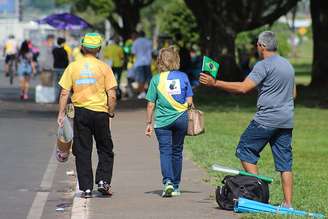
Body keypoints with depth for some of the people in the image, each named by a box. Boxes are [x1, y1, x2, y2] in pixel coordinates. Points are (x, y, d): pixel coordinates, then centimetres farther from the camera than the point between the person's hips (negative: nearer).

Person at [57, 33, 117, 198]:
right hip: (100, 112, -1)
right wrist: (111, 112, 7)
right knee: (105, 150, 13)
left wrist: (61, 113, 3)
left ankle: (86, 188, 4)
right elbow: (112, 95, -7)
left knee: (82, 152, 6)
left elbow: (64, 93, -2)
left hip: (80, 112, 1)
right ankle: (103, 180, -1)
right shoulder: (104, 67, -4)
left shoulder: (72, 67, 1)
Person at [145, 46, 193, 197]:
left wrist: (149, 123, 6)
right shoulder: (183, 76, 1)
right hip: (181, 119, 2)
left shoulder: (156, 79, -4)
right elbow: (189, 101, 2)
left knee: (165, 151, -1)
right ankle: (175, 186, 19)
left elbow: (151, 104, -3)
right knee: (177, 151, 12)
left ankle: (168, 182, -21)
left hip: (162, 121, -2)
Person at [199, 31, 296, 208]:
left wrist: (215, 83, -15)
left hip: (267, 119, -8)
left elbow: (243, 88, -18)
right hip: (286, 120, 8)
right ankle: (288, 203, 2)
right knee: (285, 162, 6)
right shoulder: (288, 65, 15)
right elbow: (293, 93, 24)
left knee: (245, 150, 6)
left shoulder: (264, 65, -11)